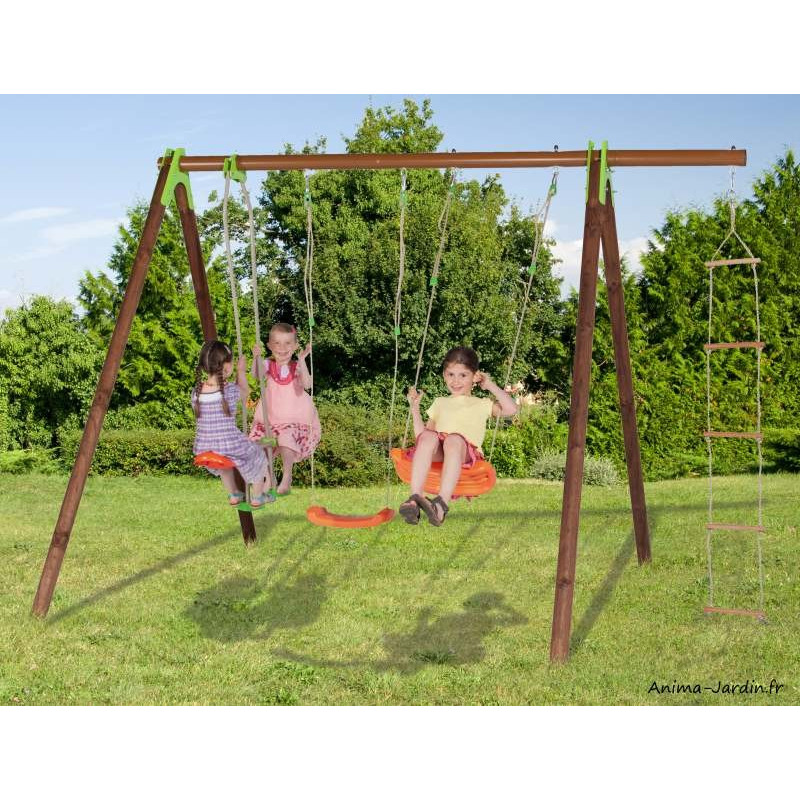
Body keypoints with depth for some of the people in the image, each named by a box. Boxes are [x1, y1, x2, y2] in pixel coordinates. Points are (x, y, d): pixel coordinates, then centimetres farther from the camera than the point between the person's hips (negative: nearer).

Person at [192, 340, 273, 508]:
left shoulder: (196, 392, -5)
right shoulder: (230, 390, -15)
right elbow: (245, 391, 6)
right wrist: (241, 372, 22)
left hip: (204, 451, 4)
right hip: (230, 445, -4)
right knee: (258, 456, 26)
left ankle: (233, 495, 51)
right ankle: (257, 497, 39)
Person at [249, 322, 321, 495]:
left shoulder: (297, 367, -6)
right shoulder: (268, 365, -1)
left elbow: (306, 384, -24)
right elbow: (257, 374, -23)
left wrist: (301, 361, -31)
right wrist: (256, 358, -41)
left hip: (294, 419, -3)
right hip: (270, 418, 3)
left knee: (285, 438, -27)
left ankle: (287, 477, -6)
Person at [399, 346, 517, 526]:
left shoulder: (482, 404, 27)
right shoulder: (440, 403, 36)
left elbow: (511, 409, 7)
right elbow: (422, 433, 29)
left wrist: (491, 386, 15)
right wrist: (415, 408, 21)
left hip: (465, 452, -2)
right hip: (435, 454, 2)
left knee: (454, 439, -39)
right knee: (428, 436, -34)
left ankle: (442, 503, -53)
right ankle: (415, 498, -47)